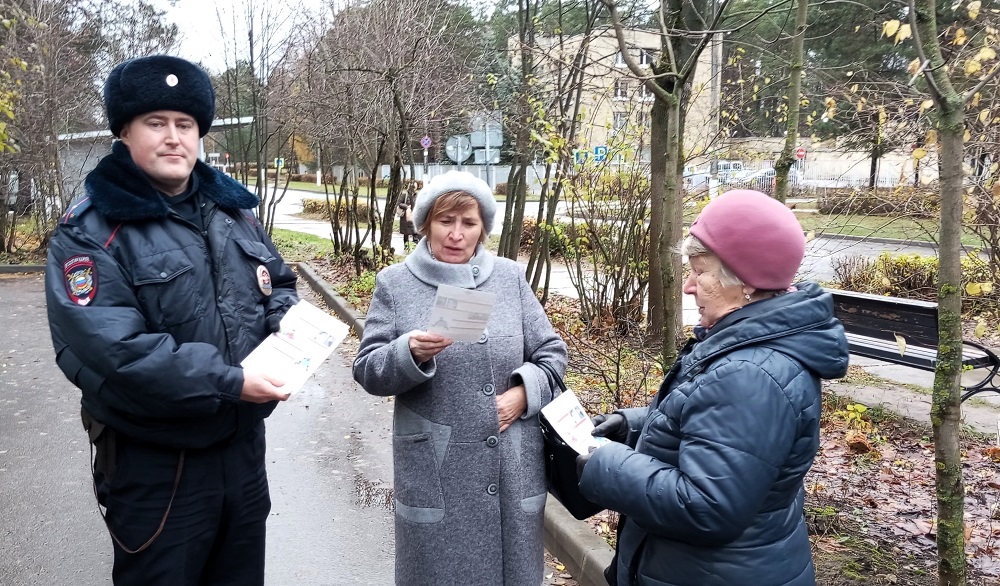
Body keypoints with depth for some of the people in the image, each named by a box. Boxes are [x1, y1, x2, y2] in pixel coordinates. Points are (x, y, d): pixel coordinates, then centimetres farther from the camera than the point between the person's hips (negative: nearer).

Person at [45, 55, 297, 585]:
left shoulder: (230, 209, 8)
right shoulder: (90, 232, -13)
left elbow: (278, 284, 17)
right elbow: (109, 349, -25)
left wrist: (289, 323, -7)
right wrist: (229, 383, -27)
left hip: (243, 446, 6)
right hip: (154, 464, -6)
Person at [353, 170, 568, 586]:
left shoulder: (510, 278, 5)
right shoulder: (395, 284, 0)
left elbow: (552, 352, 8)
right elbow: (367, 371, -3)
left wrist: (524, 392, -9)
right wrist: (410, 353, -22)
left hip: (512, 470, 2)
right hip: (435, 475, -2)